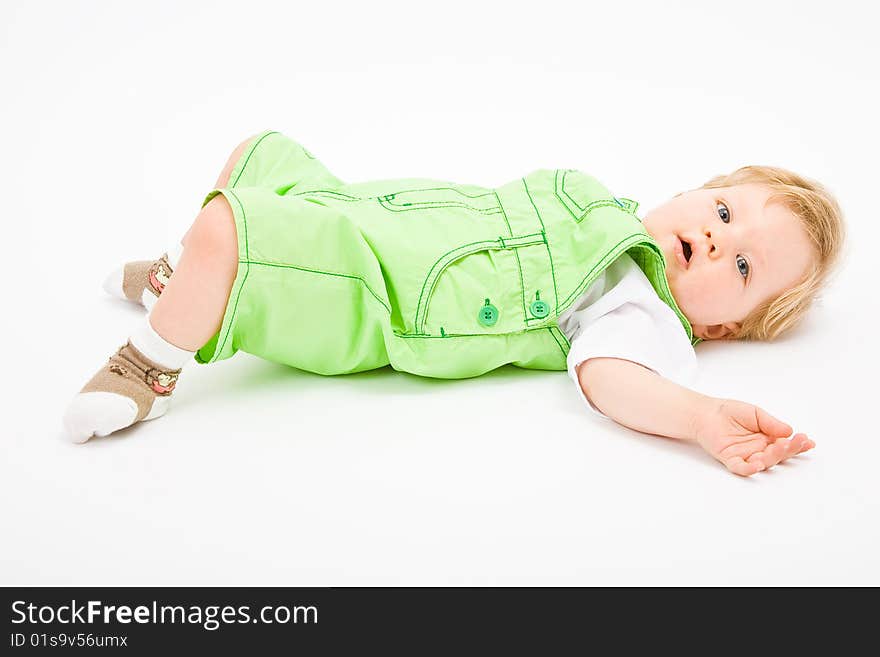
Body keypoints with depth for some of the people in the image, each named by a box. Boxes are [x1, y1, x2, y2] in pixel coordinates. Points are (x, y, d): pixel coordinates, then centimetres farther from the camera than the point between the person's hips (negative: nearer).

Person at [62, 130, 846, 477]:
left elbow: (606, 373, -33)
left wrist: (703, 416, -46)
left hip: (365, 300, -8)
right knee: (260, 152, 22)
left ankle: (149, 372, -1)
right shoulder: (607, 206, 11)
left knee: (221, 227, -27)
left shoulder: (647, 317, -12)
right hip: (360, 212, 8)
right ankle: (182, 279, 39)